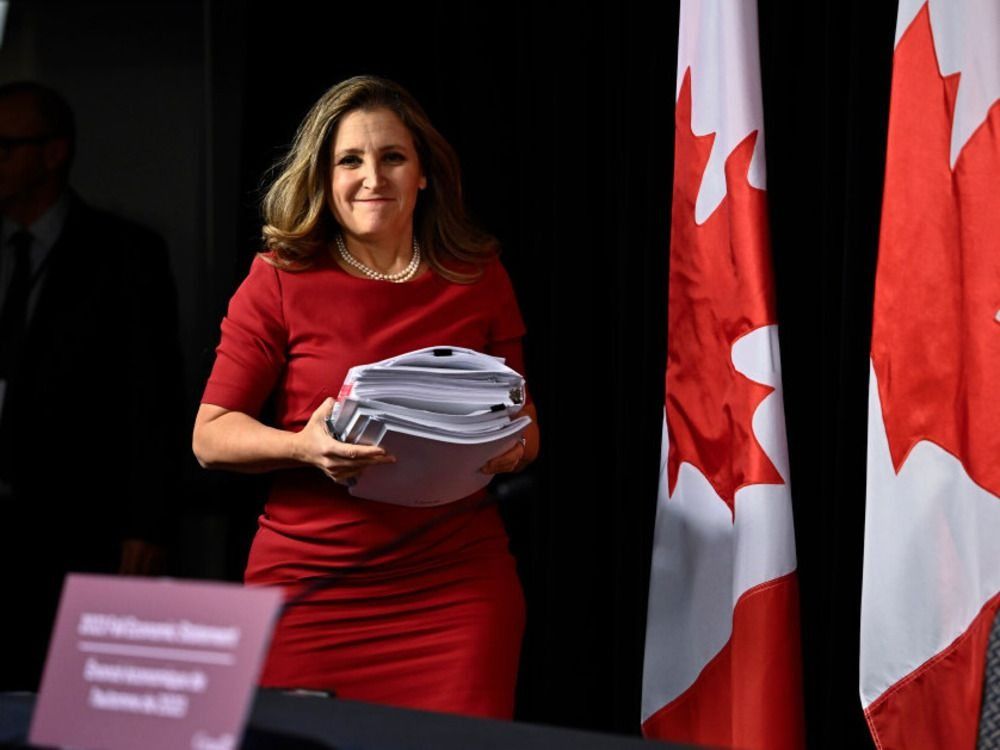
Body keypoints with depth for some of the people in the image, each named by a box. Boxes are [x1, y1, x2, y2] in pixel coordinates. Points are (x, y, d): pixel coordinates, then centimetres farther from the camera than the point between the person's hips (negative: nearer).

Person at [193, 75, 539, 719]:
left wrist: (510, 446, -5)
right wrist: (304, 447, -18)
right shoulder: (281, 280, 1)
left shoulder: (480, 279, 9)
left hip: (459, 587, 2)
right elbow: (211, 435, 1)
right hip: (310, 590, -1)